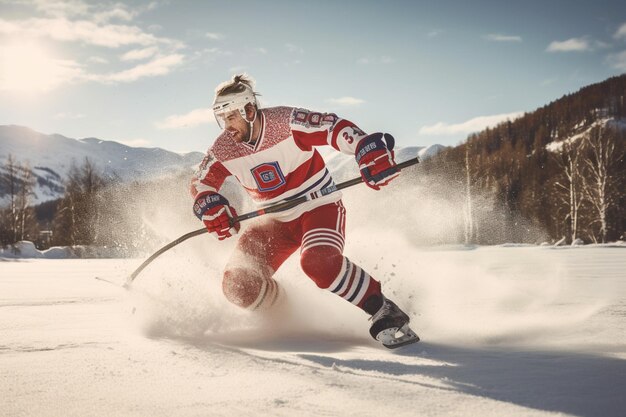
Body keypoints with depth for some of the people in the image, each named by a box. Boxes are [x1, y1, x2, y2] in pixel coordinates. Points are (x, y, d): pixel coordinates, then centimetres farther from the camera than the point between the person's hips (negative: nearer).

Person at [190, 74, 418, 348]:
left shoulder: (286, 122, -19)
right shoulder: (223, 150, -6)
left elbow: (336, 128, -23)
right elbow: (201, 183, 6)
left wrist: (370, 151, -41)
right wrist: (210, 206, -17)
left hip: (320, 207, -5)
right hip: (276, 222, 5)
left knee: (319, 262, -36)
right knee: (239, 285, -13)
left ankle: (384, 314, -20)